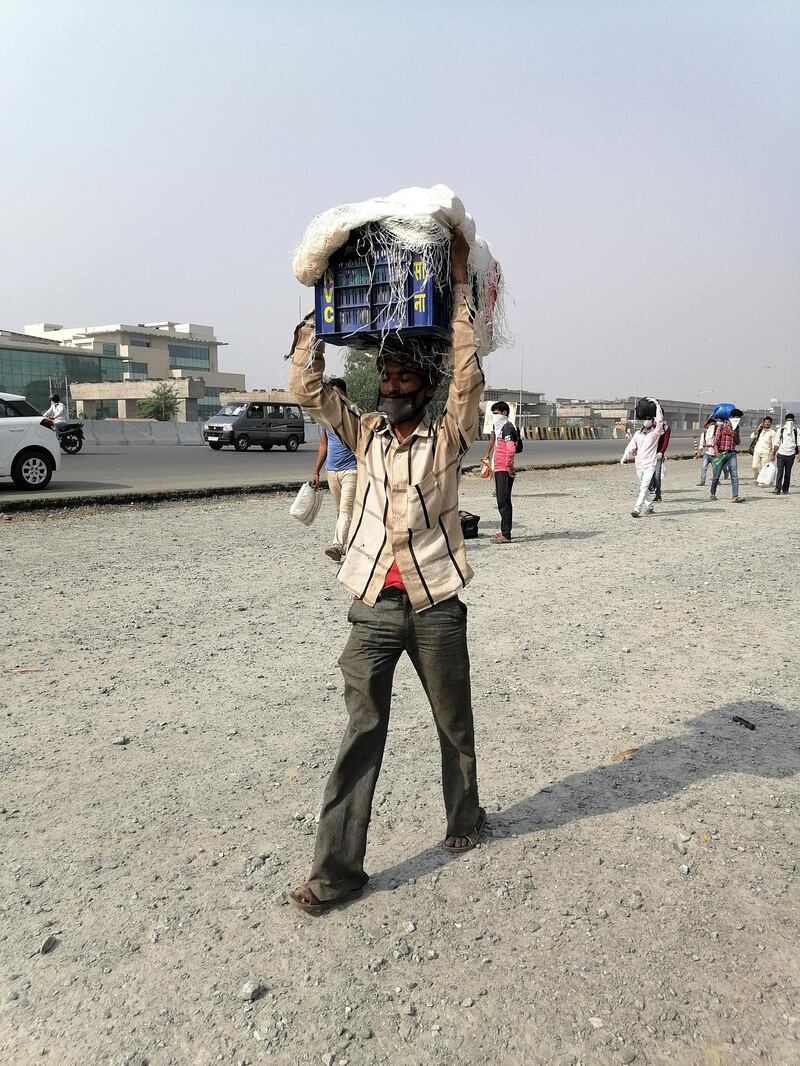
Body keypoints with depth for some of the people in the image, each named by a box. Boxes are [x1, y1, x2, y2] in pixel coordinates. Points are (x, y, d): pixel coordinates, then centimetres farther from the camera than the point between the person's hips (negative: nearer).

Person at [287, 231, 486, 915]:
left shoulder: (448, 438, 1)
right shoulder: (365, 433, 9)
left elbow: (470, 378, -13)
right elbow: (307, 388, 4)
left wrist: (459, 286, -10)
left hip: (437, 606, -1)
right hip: (374, 607, 2)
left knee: (455, 724, 16)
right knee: (361, 736, 3)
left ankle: (465, 818, 39)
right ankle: (337, 869, 10)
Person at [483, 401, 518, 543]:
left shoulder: (508, 427, -12)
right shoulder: (499, 427, 19)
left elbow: (510, 448, -21)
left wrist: (509, 465, -23)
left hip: (505, 470, -10)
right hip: (499, 469, 10)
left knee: (504, 501, -10)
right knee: (501, 501, 15)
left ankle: (506, 535, -9)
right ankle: (504, 531, 23)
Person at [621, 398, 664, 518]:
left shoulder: (655, 433, -3)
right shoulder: (637, 434, 10)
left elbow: (660, 421, -14)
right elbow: (631, 447, 11)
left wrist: (657, 405, -14)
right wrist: (625, 457, 0)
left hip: (650, 465, -5)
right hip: (639, 465, 5)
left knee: (644, 487, -14)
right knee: (642, 488, 15)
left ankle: (637, 509, -21)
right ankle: (648, 506, 31)